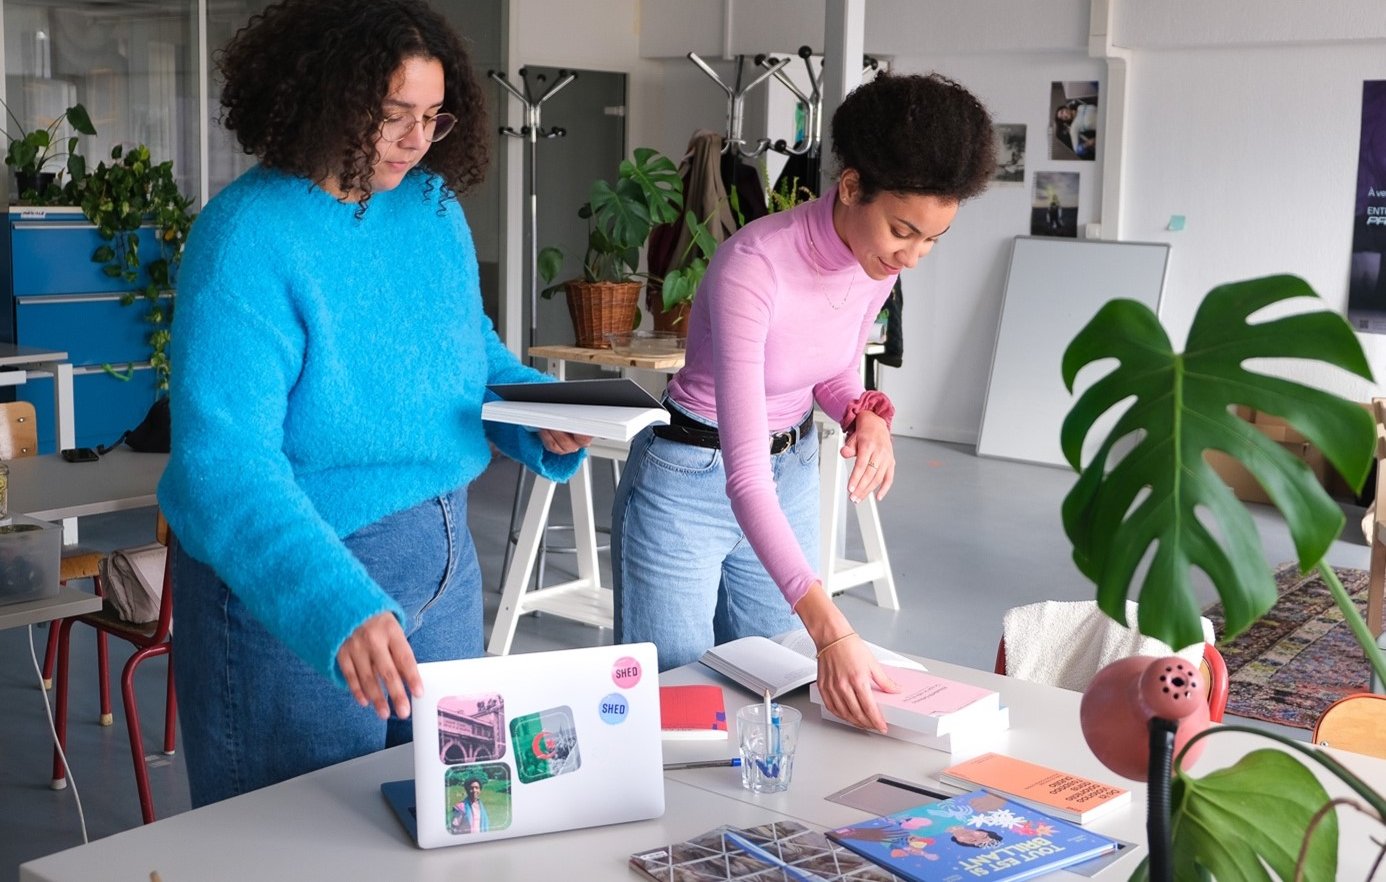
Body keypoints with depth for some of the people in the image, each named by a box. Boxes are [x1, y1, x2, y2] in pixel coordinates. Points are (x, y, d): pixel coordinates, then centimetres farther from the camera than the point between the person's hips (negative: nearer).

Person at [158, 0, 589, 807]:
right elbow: (224, 461, -30)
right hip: (293, 588, -6)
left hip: (444, 561, 7)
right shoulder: (248, 237, -21)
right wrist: (338, 608, -43)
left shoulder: (433, 203, 0)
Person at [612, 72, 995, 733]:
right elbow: (744, 474, -37)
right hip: (687, 485, -6)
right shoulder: (752, 267, -32)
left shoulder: (878, 260, -10)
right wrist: (828, 627, -44)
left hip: (790, 476, 6)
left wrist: (867, 415, -14)